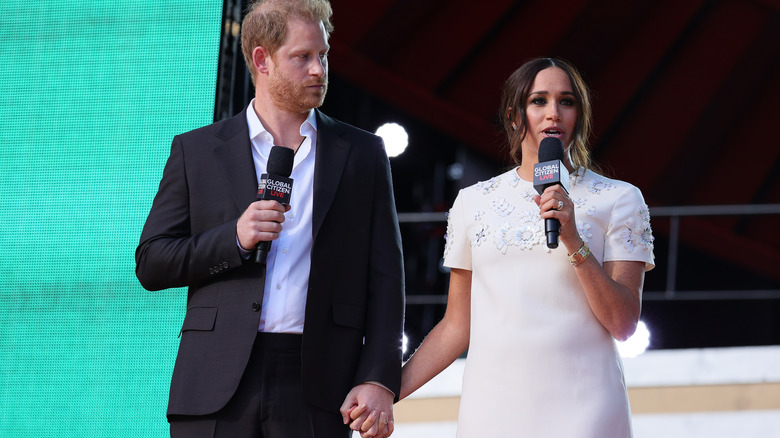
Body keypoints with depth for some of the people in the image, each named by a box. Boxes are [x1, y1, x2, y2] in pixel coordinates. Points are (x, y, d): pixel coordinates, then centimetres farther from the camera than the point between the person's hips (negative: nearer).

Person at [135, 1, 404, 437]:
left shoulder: (362, 153, 12)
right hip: (218, 390, 0)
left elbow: (384, 279, 8)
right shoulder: (197, 151, 11)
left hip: (317, 387, 0)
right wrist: (234, 238, -9)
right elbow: (150, 264, 8)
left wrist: (379, 380, -5)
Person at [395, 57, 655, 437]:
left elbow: (623, 324, -4)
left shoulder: (618, 199, 3)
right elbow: (457, 326, 13)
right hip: (492, 404, 2)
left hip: (580, 405, -2)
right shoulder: (473, 202, 10)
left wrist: (574, 241, -13)